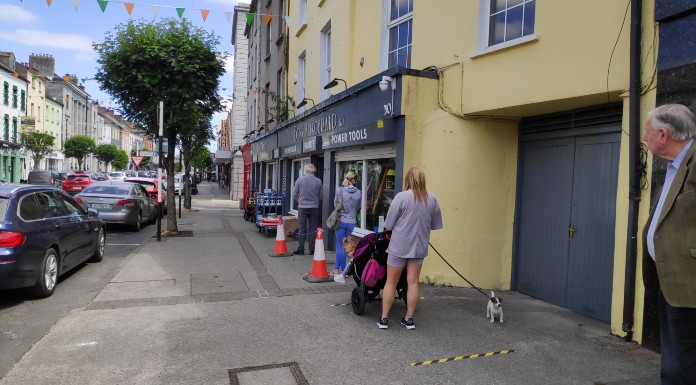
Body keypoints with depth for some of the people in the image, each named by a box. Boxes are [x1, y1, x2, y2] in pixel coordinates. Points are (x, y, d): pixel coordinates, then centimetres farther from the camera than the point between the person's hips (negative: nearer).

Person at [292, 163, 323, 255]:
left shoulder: (300, 179, -7)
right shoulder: (318, 181, -4)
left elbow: (294, 194, -2)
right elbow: (321, 196, 3)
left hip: (302, 207, -1)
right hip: (314, 207, 1)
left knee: (302, 229, 7)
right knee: (313, 229, 8)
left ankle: (300, 249, 10)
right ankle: (312, 249, 12)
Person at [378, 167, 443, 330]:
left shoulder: (402, 196, -13)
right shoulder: (432, 199, 0)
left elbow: (388, 224, -10)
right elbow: (436, 225, 7)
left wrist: (389, 231, 11)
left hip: (399, 246, -3)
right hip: (419, 246, 4)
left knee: (391, 282, 7)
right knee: (413, 282, 11)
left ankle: (384, 318, 13)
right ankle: (409, 318, 17)